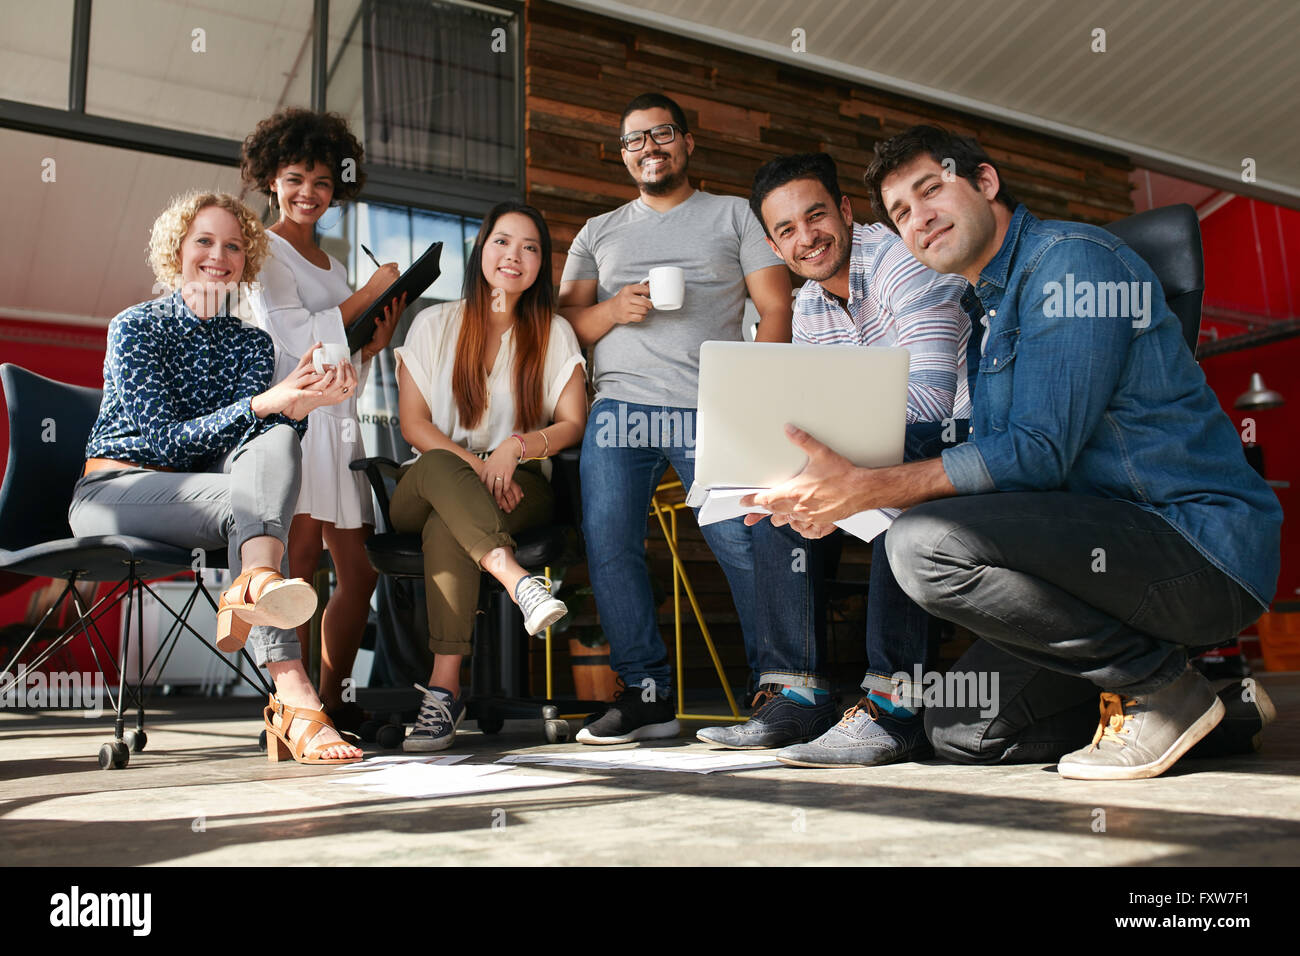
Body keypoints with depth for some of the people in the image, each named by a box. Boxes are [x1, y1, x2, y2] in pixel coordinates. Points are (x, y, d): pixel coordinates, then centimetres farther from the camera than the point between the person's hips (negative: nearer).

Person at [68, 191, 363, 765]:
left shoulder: (251, 342, 13)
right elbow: (166, 438, -14)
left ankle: (255, 587, -54)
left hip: (203, 494, 4)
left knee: (277, 441, -30)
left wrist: (301, 404, -26)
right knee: (245, 497, -36)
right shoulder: (135, 327, 0)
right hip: (114, 490, -4)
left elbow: (265, 432, -3)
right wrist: (265, 402, -27)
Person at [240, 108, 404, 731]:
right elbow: (297, 338, -12)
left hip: (339, 422, 7)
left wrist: (378, 339, 1)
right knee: (300, 554, -17)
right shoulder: (264, 250, 2)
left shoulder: (330, 263, 23)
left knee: (360, 572, 4)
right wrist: (371, 290, -4)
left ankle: (332, 700, 14)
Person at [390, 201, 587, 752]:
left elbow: (574, 424, 2)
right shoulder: (435, 324, 10)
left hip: (521, 486, -1)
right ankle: (516, 578, -52)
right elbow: (413, 424, 1)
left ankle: (444, 688, -38)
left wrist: (517, 447, -18)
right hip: (423, 493, 1)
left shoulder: (554, 333, 11)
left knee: (446, 529, -34)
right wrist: (473, 465, -16)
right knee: (437, 467, -37)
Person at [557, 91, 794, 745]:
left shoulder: (734, 215, 17)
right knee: (608, 544, -9)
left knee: (743, 540, -15)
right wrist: (613, 310, -4)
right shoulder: (598, 233, 25)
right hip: (618, 406, 3)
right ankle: (647, 692, 1)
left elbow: (776, 309, 8)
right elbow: (566, 323, 19)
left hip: (711, 410, -2)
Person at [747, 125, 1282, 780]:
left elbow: (1038, 452, -21)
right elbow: (985, 459, 12)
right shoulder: (991, 312, 19)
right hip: (1118, 543, 9)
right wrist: (831, 490, -2)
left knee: (925, 544, -28)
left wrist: (864, 490, -23)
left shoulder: (1071, 257, -10)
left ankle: (1160, 684, -10)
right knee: (960, 734, 7)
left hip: (1196, 541, -9)